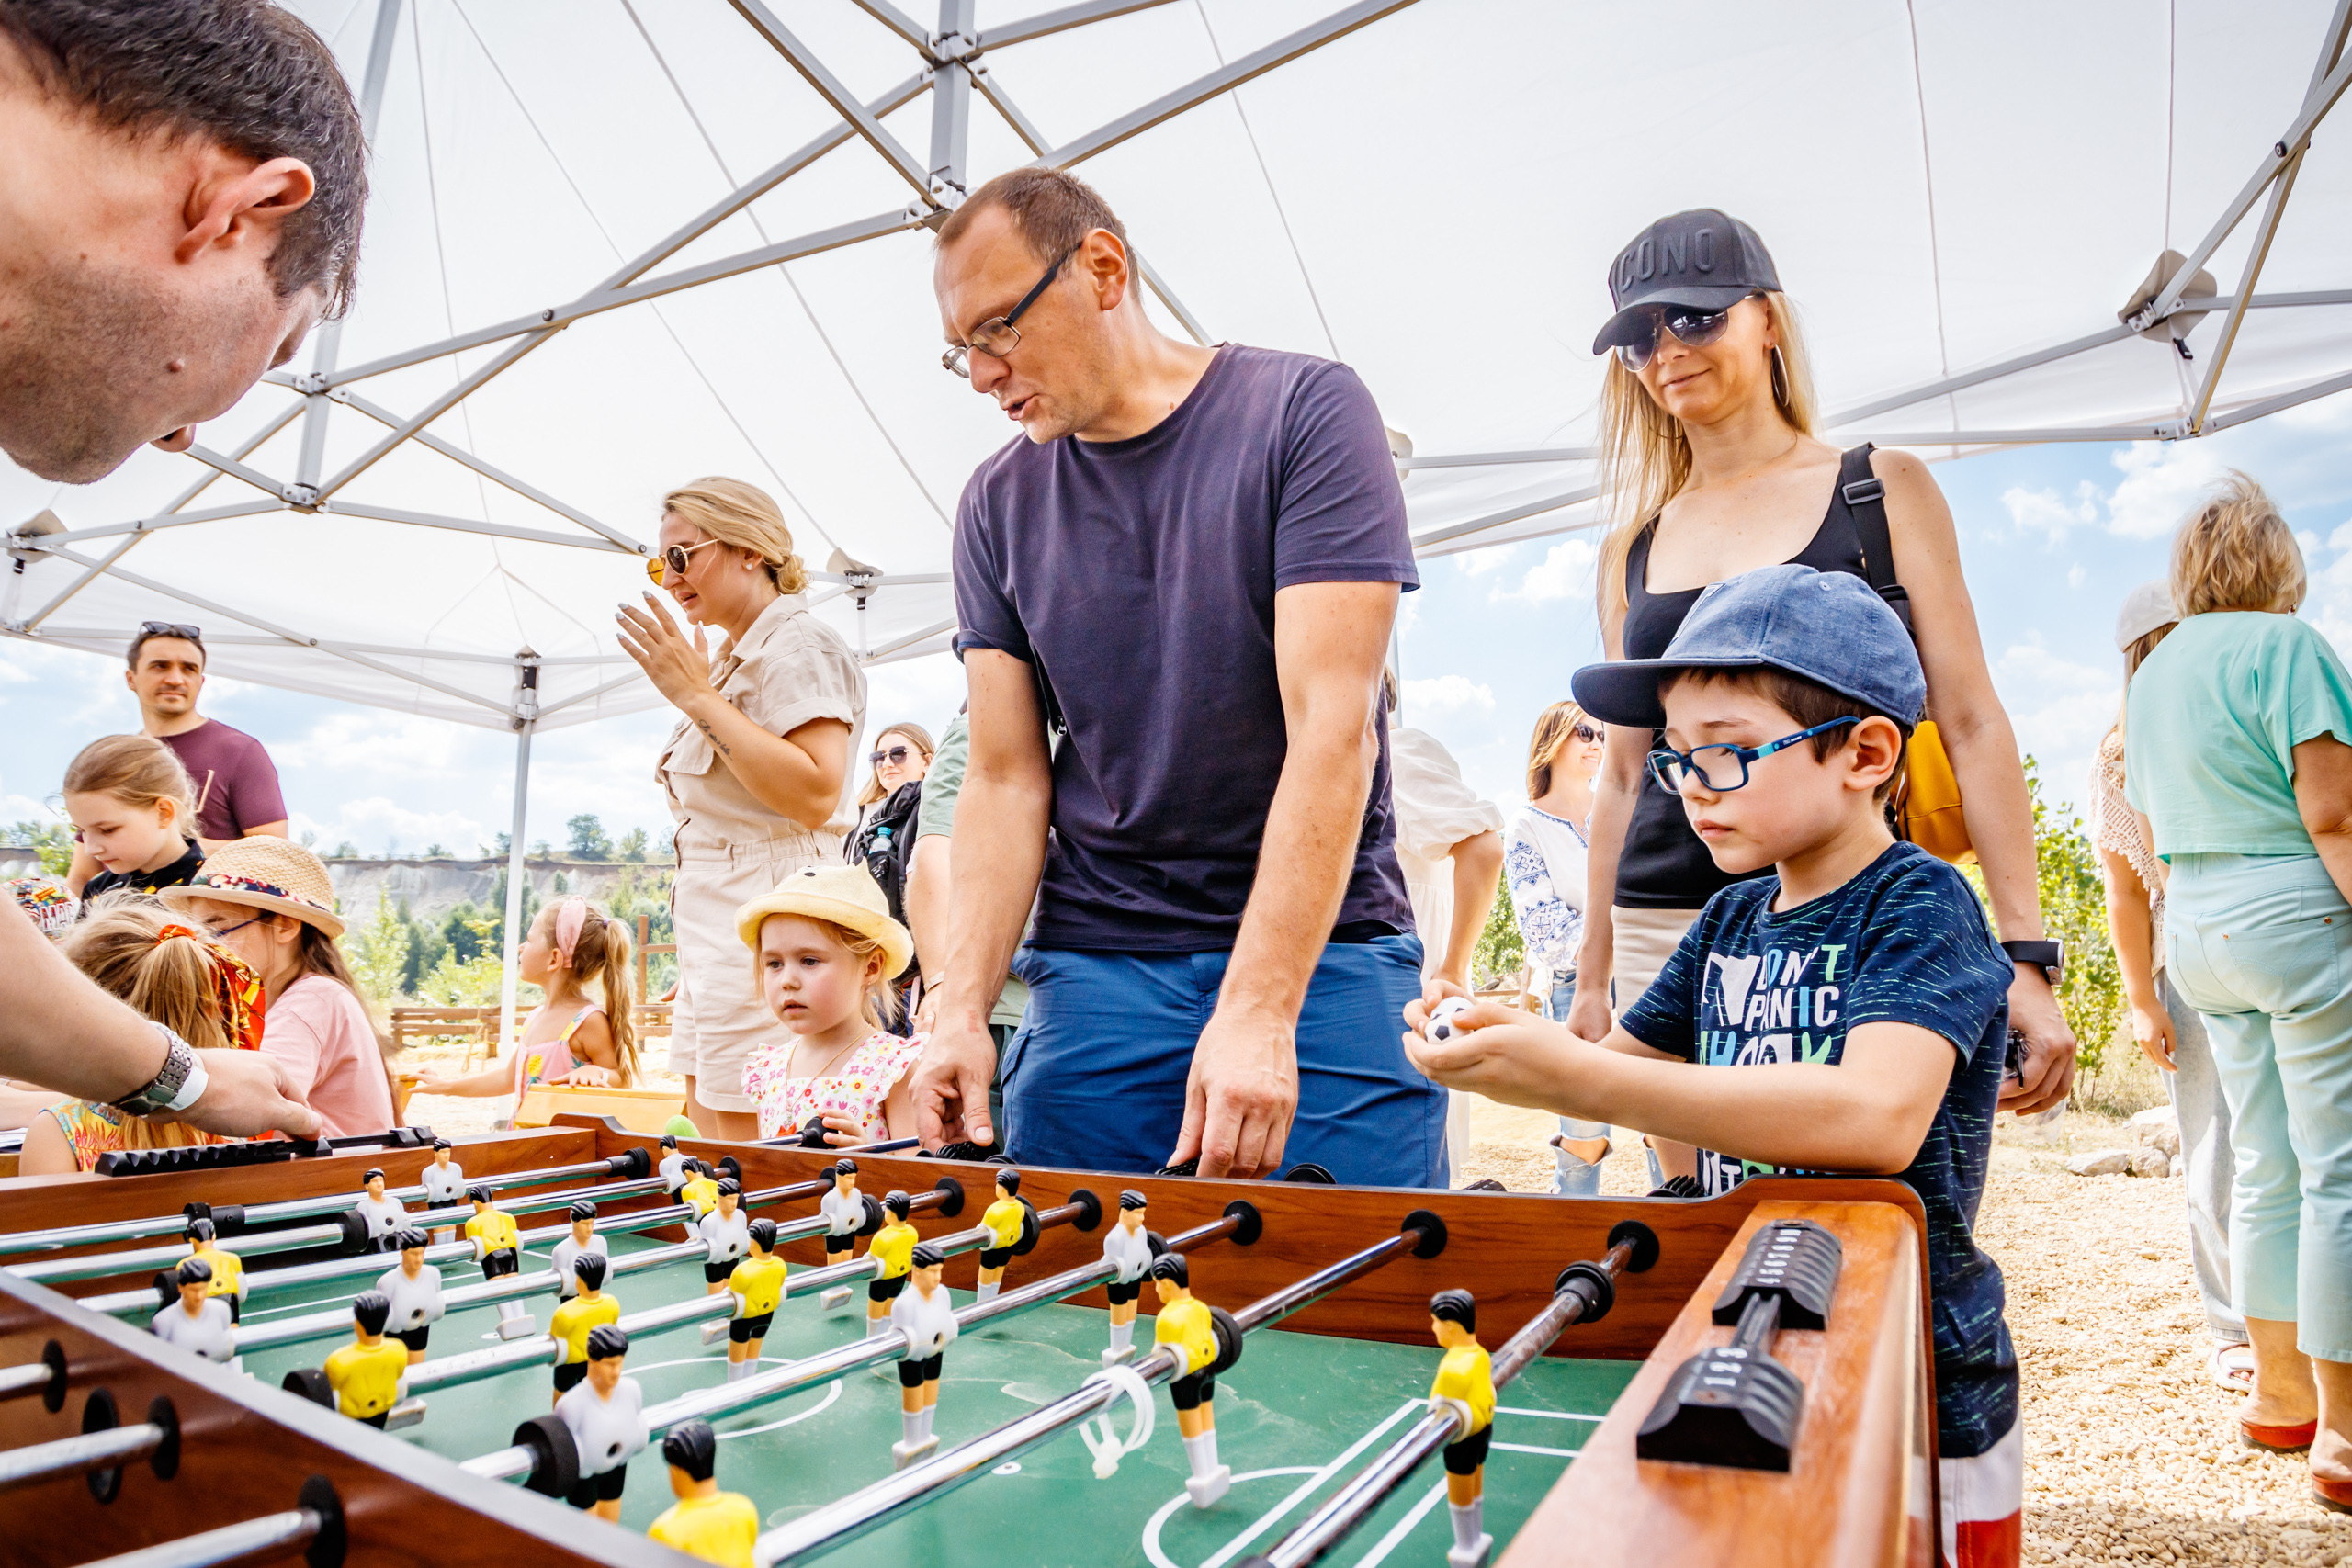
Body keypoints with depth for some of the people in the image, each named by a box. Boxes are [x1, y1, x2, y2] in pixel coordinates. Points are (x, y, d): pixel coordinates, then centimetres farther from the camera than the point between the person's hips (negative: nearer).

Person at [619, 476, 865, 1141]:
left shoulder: (799, 646, -10)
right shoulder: (738, 657, 20)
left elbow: (814, 795, -23)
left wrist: (696, 698, -20)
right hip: (717, 922, 10)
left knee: (747, 1137, -9)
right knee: (708, 1124, 12)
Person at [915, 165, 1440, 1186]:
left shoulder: (1305, 413, -5)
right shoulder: (998, 507, 8)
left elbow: (1332, 725, -15)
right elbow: (1006, 779, 4)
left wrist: (1257, 1009, -22)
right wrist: (962, 1010, -10)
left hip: (1321, 948, -3)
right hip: (1092, 961, 3)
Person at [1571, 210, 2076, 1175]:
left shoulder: (1883, 491, 6)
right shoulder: (1631, 548, 13)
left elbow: (1971, 728, 2)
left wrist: (2027, 958, -7)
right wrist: (1591, 982, 15)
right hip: (1665, 935, 3)